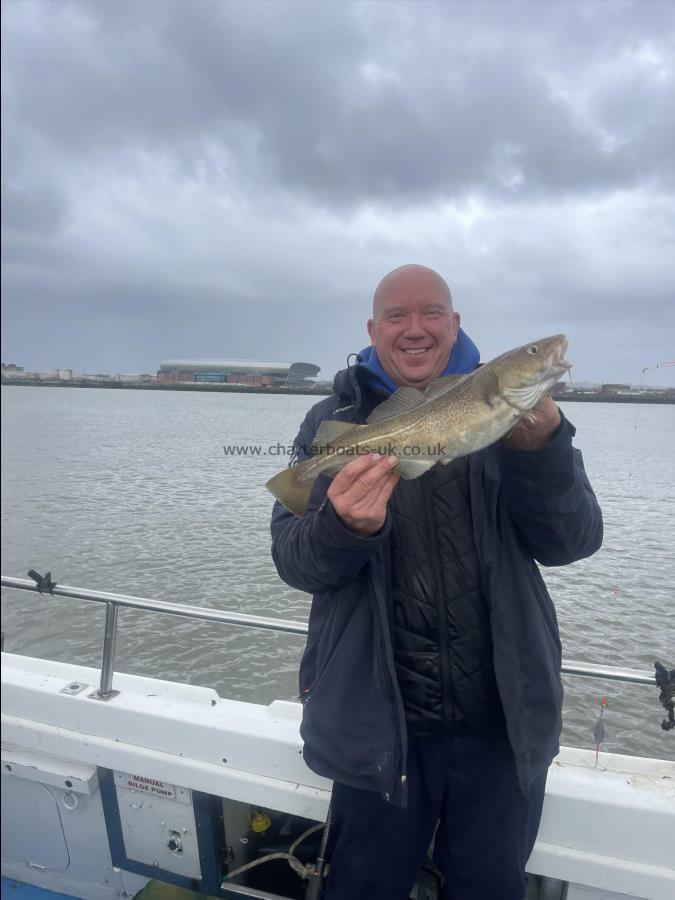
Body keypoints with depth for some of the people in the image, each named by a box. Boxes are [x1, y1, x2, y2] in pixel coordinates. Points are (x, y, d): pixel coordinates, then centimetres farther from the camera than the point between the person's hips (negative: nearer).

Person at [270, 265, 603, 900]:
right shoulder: (334, 422, -3)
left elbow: (571, 542, -9)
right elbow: (292, 562, -8)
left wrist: (539, 447, -27)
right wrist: (345, 526, -30)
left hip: (505, 724, 2)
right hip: (381, 725, -1)